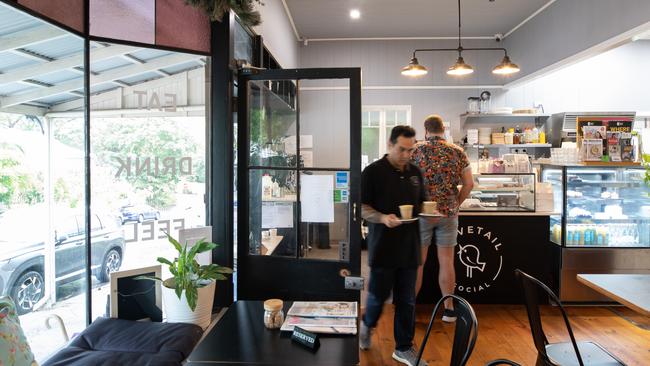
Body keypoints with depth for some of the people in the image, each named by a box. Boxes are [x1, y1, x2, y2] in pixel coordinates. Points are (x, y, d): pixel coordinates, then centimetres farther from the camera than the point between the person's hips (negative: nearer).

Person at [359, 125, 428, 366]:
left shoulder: (415, 172, 9)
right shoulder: (373, 172, -9)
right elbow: (361, 208, -10)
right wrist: (382, 218, -27)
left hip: (409, 246, 5)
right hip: (383, 245, -4)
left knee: (407, 300, 11)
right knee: (378, 295, 9)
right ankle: (367, 325, 40)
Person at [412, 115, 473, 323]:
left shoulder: (417, 151, -4)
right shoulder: (457, 152, 3)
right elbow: (469, 184, 2)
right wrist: (456, 204, 13)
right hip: (449, 213, 2)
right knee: (446, 262, 9)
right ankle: (449, 309, 17)